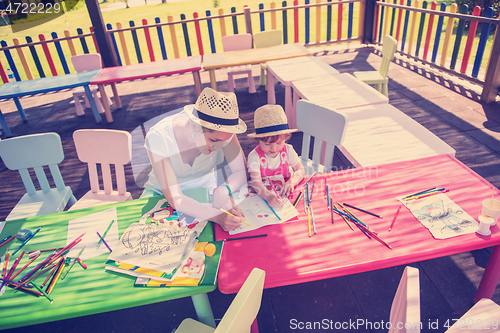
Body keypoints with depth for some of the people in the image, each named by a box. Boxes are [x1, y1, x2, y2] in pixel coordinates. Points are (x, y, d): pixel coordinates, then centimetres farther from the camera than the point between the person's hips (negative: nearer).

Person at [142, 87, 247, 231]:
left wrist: (224, 190, -39)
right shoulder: (158, 137, -31)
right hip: (163, 194, -1)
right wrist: (217, 216, -50)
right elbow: (174, 198, -35)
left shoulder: (220, 131, -24)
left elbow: (242, 171, -16)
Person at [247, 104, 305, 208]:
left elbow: (300, 170, 1)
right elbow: (256, 181, -24)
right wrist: (268, 196, -44)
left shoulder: (288, 150, -4)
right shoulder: (254, 156, -15)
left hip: (285, 194, 4)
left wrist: (291, 182, -23)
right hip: (264, 195, -4)